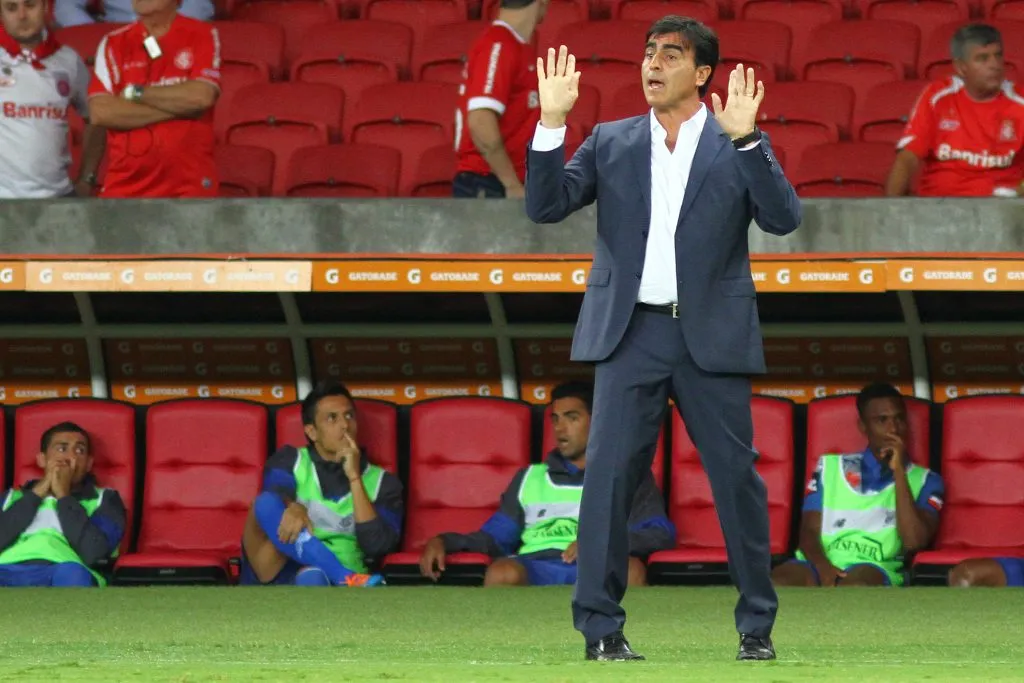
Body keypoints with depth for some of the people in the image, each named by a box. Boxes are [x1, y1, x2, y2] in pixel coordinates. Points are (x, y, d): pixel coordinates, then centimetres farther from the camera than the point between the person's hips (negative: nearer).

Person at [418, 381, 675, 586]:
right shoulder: (530, 478, 34)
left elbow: (662, 535, 9)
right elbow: (495, 538, 26)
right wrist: (443, 541, 6)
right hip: (535, 566, 1)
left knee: (630, 569, -37)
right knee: (502, 572, -35)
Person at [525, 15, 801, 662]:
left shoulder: (739, 146, 4)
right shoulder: (611, 143, 10)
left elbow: (785, 218, -9)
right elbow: (545, 206, 2)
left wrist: (745, 139, -20)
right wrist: (551, 122, -10)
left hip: (711, 336, -1)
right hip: (632, 331, 1)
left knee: (737, 476, 2)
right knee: (609, 475, -5)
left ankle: (757, 626, 13)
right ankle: (601, 626, -1)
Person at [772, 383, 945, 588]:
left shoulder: (924, 480, 16)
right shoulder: (830, 467, 22)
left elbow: (914, 541, -2)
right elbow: (809, 531, 12)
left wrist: (898, 470, -2)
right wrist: (822, 566, -12)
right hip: (822, 565, 2)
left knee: (858, 584, -40)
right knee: (779, 582, -34)